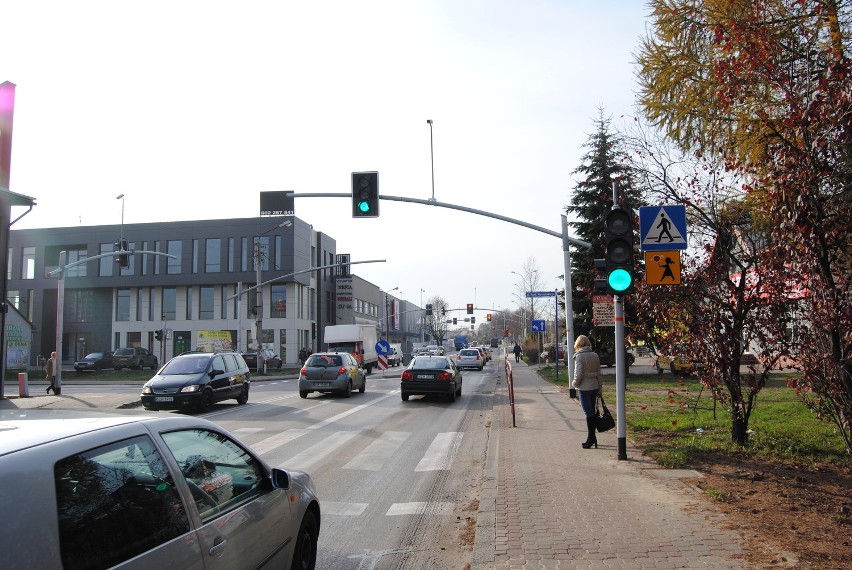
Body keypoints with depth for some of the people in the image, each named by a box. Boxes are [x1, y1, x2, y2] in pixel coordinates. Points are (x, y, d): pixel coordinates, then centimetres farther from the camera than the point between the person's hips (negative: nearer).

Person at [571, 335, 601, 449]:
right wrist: (599, 390, 13)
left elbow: (579, 374, -18)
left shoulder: (579, 356, -12)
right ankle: (592, 438, 20)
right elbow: (599, 374, 8)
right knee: (592, 412, 13)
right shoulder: (595, 356, 6)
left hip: (584, 388, -6)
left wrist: (574, 383, 1)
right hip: (594, 387, 6)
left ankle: (591, 438, 4)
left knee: (588, 413, 0)